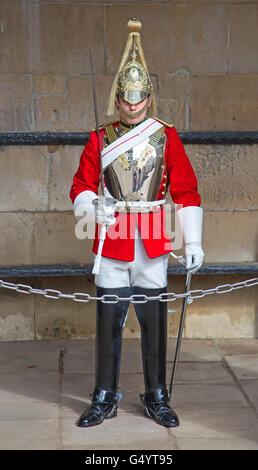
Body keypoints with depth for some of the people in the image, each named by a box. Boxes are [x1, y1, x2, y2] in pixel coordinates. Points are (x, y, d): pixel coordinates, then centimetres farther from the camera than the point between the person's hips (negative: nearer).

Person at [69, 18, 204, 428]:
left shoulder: (166, 137, 4)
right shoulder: (100, 140, 6)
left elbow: (186, 191, 3)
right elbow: (81, 186, 5)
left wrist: (193, 241, -4)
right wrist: (93, 207, -18)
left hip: (153, 244, 0)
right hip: (112, 242, 1)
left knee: (154, 320, 4)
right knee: (108, 320, 4)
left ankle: (157, 398, 18)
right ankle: (105, 398, 16)